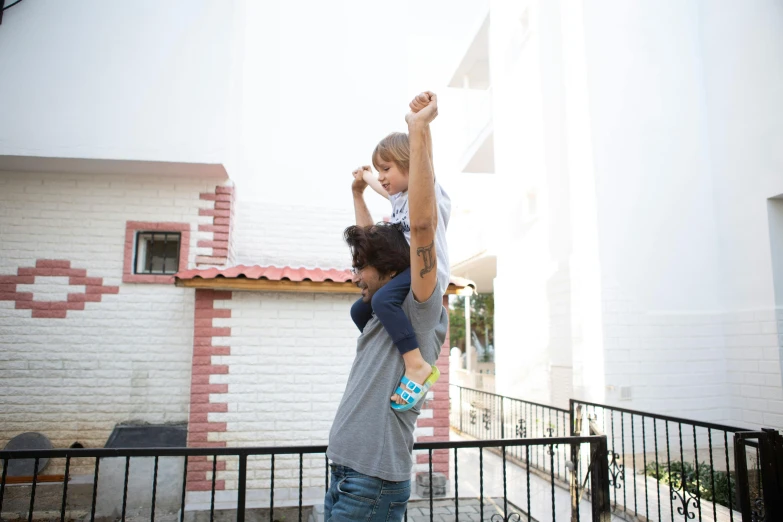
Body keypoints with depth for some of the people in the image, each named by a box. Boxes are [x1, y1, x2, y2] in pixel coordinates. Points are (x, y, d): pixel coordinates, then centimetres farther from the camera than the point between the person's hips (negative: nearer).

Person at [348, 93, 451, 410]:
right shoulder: (398, 201, 22)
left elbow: (425, 157, -23)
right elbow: (370, 234, 32)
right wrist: (358, 193, 33)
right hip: (405, 271, 10)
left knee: (383, 300, -33)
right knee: (359, 310, 15)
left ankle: (418, 366, -32)